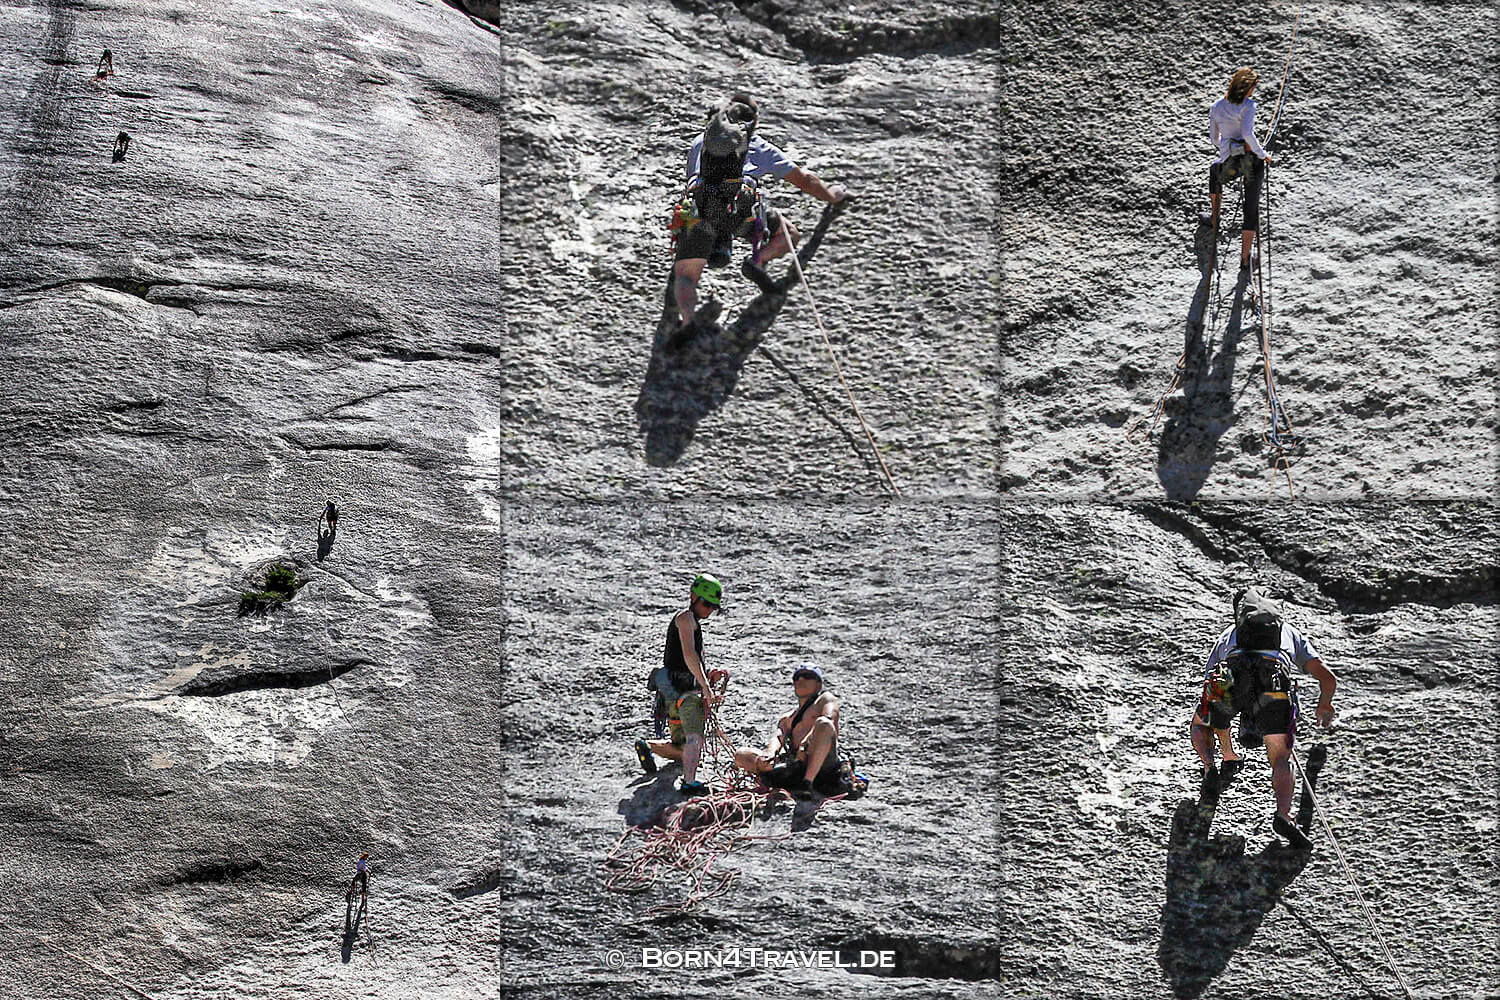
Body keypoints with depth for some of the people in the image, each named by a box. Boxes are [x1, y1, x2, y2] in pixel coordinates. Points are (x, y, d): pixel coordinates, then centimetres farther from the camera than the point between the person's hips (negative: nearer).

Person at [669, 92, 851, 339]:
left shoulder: (699, 142, 37)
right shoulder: (758, 146, 32)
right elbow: (805, 180, 39)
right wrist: (832, 196, 58)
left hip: (696, 207, 1)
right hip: (739, 208, -1)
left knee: (685, 277, -1)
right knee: (788, 235, 21)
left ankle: (689, 316, -35)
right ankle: (758, 260, -10)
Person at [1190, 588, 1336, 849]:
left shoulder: (1227, 634, 41)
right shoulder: (1291, 633, 39)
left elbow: (1208, 680, 43)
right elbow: (1328, 679, 32)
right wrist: (1324, 706, 53)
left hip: (1229, 680, 1)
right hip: (1276, 685, -1)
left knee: (1201, 724, 32)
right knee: (1281, 760, 6)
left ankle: (1209, 764, 6)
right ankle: (1283, 813, -20)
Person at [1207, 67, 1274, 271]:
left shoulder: (1216, 107, 6)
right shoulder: (1248, 105, -9)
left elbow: (1213, 139, 16)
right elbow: (1247, 133, -23)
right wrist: (1263, 154, -11)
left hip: (1230, 164, 4)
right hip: (1252, 161, -3)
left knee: (1214, 170, 41)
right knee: (1252, 208, 8)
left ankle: (1215, 218, 48)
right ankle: (1245, 258, 4)